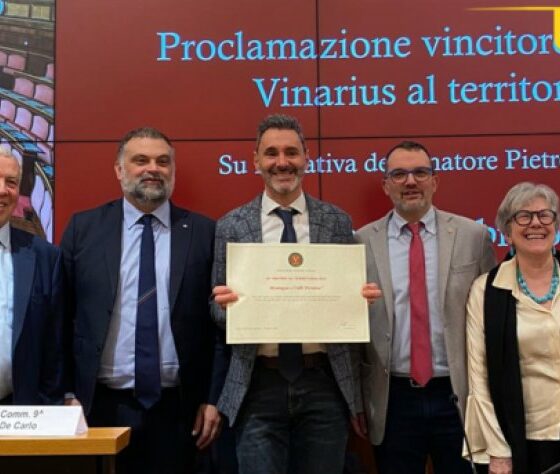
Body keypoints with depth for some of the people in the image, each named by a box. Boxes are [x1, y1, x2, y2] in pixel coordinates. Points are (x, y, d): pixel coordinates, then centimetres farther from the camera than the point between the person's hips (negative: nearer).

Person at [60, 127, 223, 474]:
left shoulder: (204, 232, 1)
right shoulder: (84, 228, 3)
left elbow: (219, 321, 1)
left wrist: (214, 399, -1)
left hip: (177, 409, 0)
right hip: (100, 406, 1)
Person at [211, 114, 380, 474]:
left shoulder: (338, 221, 4)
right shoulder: (231, 226, 2)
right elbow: (219, 308, 4)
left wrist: (361, 297, -14)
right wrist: (225, 304, -18)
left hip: (325, 382, 1)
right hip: (258, 385, -1)